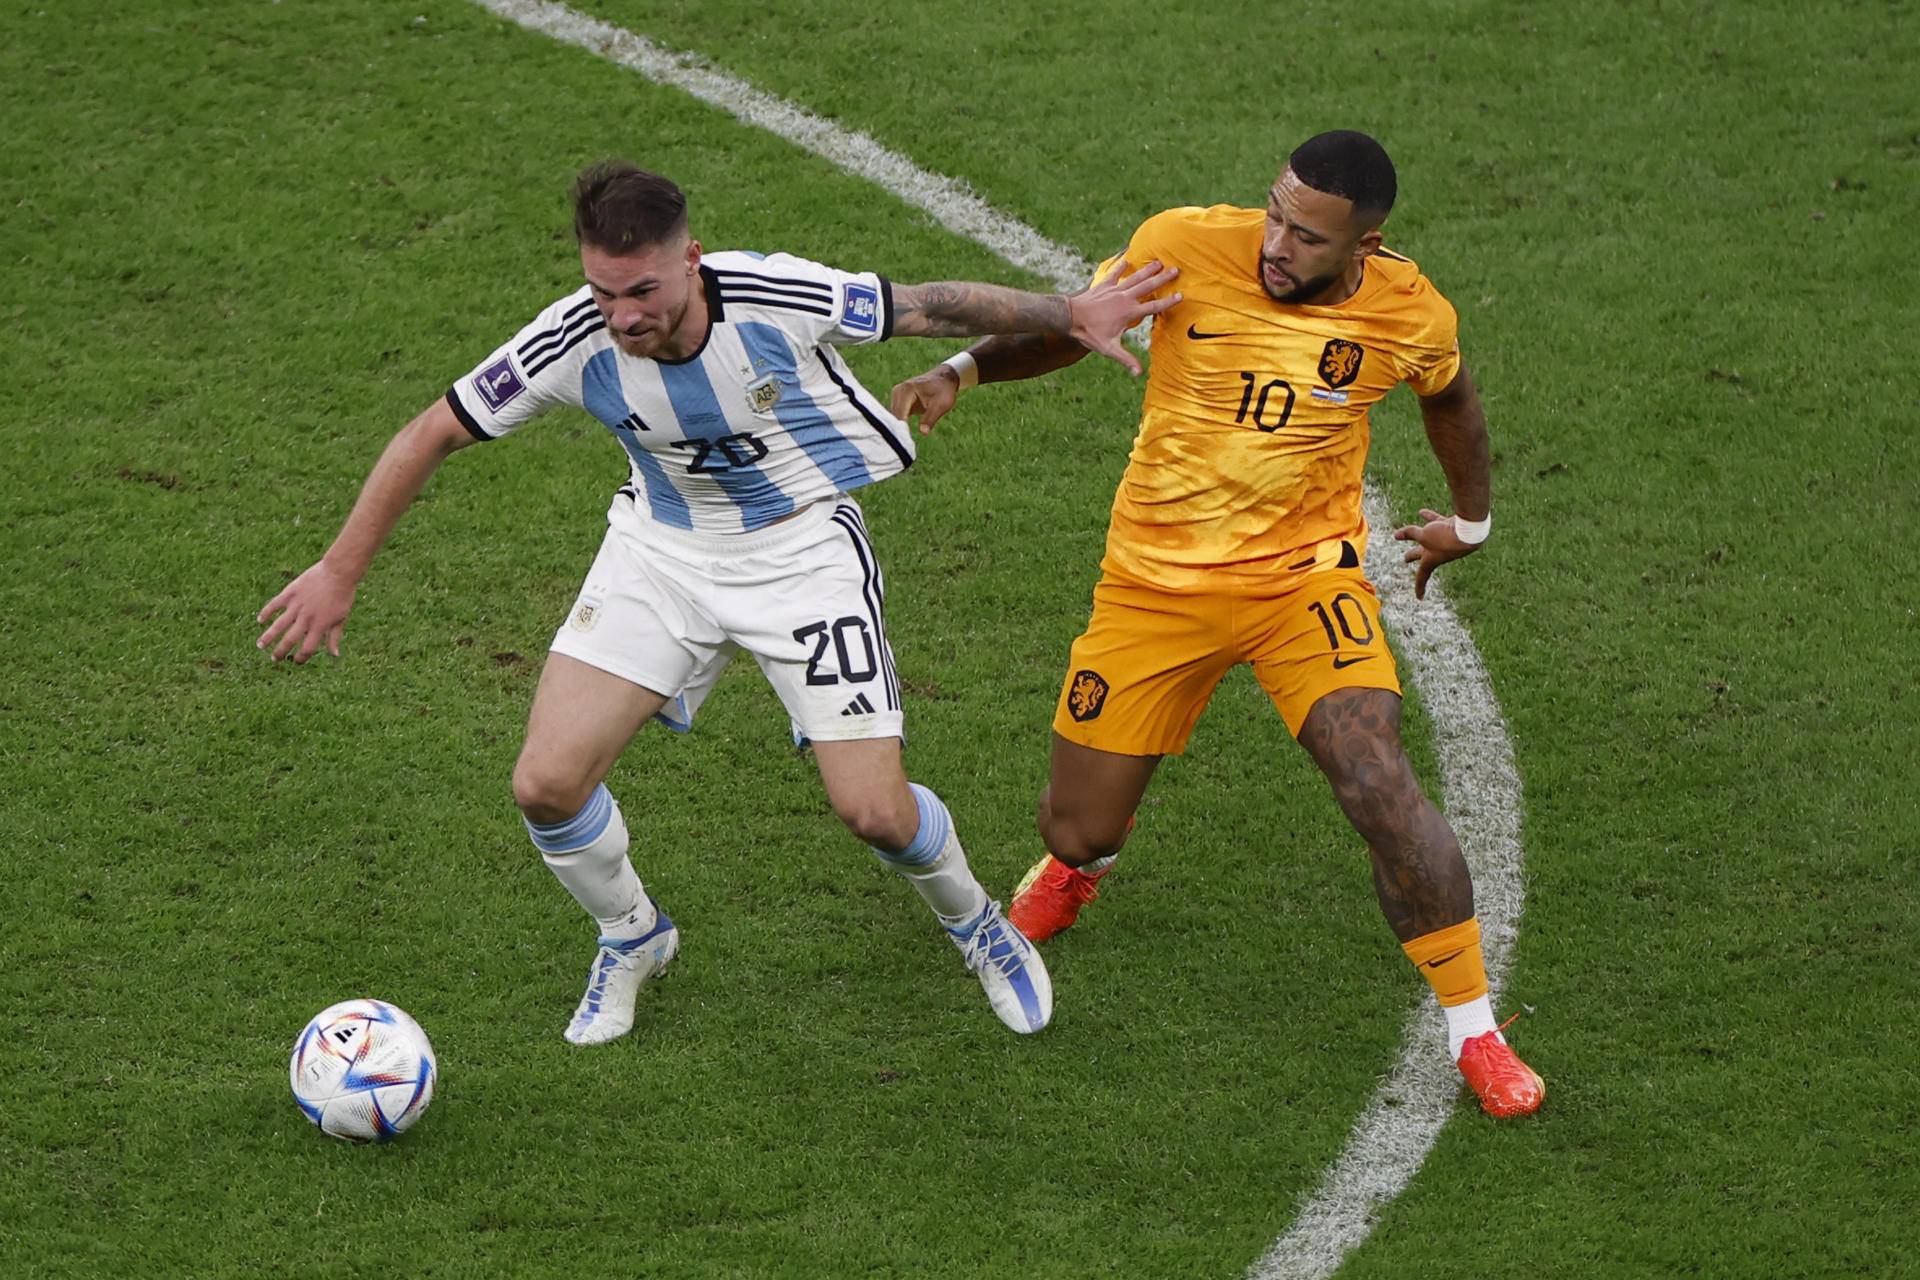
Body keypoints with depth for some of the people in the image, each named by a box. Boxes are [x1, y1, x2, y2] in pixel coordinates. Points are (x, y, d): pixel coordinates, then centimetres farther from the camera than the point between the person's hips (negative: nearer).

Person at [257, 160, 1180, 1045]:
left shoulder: (774, 299, -28)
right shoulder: (576, 342, -23)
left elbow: (931, 308, -12)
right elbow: (433, 433, -12)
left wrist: (1073, 316, -5)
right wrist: (339, 572, -11)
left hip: (805, 548, -2)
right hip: (663, 549, 2)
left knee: (875, 811, -10)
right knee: (547, 784, -11)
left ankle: (974, 922, 26)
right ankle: (633, 937, 21)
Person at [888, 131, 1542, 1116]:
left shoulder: (1409, 315, -11)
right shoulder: (1185, 246, -15)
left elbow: (1448, 396, 14)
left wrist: (1471, 519, 28)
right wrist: (963, 369, -11)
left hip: (1304, 579, -1)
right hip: (1154, 582, 1)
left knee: (1382, 789, -23)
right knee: (1078, 830, 5)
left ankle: (1474, 1033, -6)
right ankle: (1079, 866, 48)